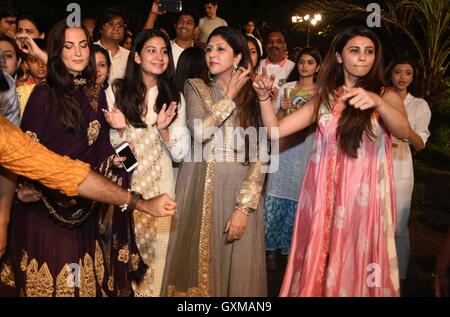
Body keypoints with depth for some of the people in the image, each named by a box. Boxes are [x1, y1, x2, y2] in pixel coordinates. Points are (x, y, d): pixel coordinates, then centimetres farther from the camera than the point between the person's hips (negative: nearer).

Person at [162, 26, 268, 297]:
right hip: (200, 189, 1)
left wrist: (244, 207, -12)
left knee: (237, 269, 6)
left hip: (239, 190, 0)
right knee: (198, 261, 8)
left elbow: (260, 156, -4)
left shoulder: (255, 97, 4)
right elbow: (199, 132, -12)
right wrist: (230, 97, -5)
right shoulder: (196, 88, 7)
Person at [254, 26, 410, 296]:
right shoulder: (323, 98, 9)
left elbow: (403, 131, -20)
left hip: (364, 199, -2)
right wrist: (265, 97, -14)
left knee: (357, 266, 7)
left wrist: (377, 102, -38)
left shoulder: (386, 95, 2)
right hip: (323, 196, 2)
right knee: (318, 265, 10)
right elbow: (275, 130, 2)